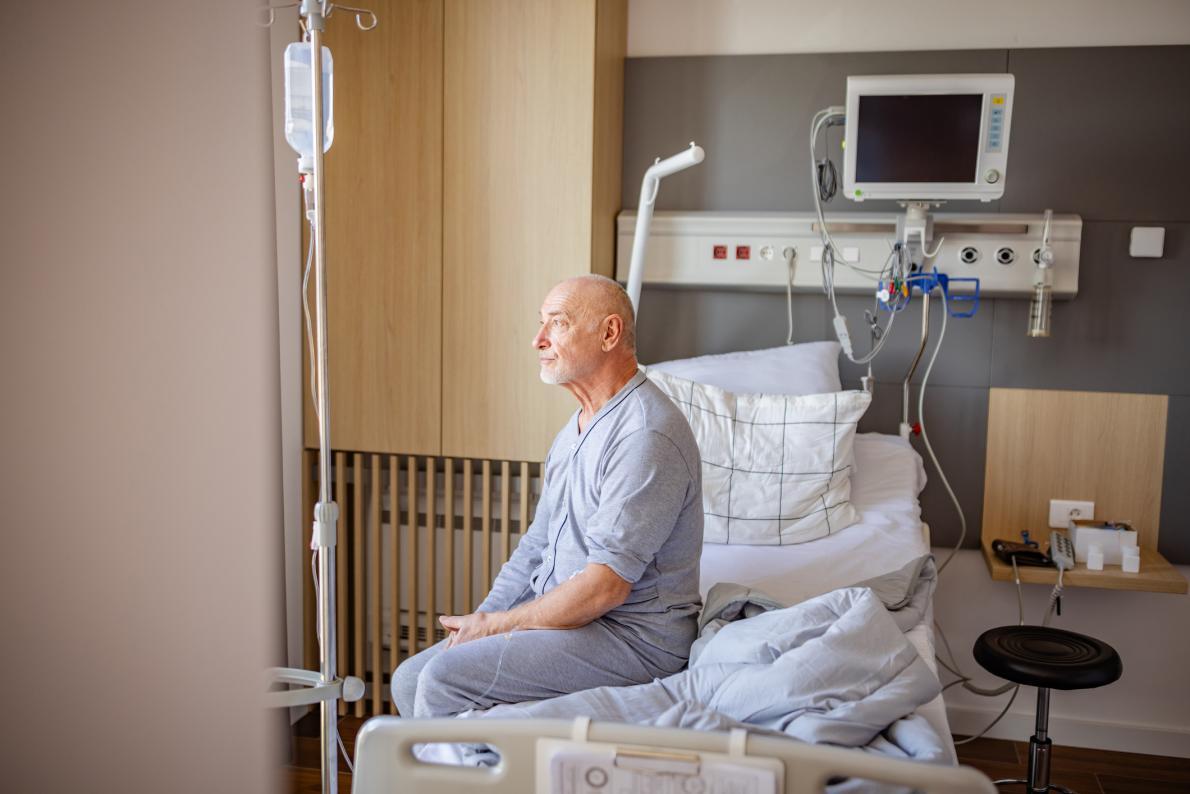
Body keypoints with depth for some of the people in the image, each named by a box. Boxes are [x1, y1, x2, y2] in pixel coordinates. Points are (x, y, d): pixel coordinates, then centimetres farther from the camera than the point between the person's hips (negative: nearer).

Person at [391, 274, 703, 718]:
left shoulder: (647, 436, -21)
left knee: (445, 679, -20)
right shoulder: (577, 429, 13)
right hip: (561, 614, 9)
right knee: (410, 679, 2)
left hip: (632, 635, -9)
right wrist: (480, 620, 1)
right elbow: (537, 545, 15)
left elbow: (606, 585, -24)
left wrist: (493, 626, -14)